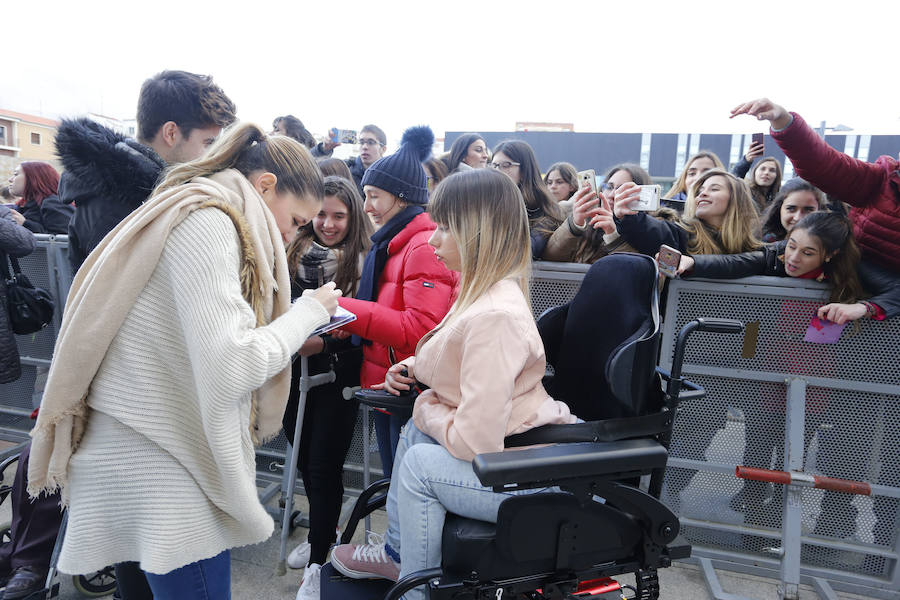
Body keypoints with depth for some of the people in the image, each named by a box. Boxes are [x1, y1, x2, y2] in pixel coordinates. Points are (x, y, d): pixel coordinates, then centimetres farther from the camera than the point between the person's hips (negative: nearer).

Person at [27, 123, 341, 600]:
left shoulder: (204, 216, 14)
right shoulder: (207, 222, -18)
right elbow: (231, 368, -26)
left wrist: (293, 335, 6)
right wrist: (308, 312, -12)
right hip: (156, 467, -10)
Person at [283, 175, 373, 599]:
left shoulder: (363, 260, -10)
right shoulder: (296, 252, 3)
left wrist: (323, 343, -23)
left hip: (338, 373, -5)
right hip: (296, 369, 5)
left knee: (324, 465, 0)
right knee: (304, 456, 18)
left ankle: (318, 565, 16)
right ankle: (322, 532, 42)